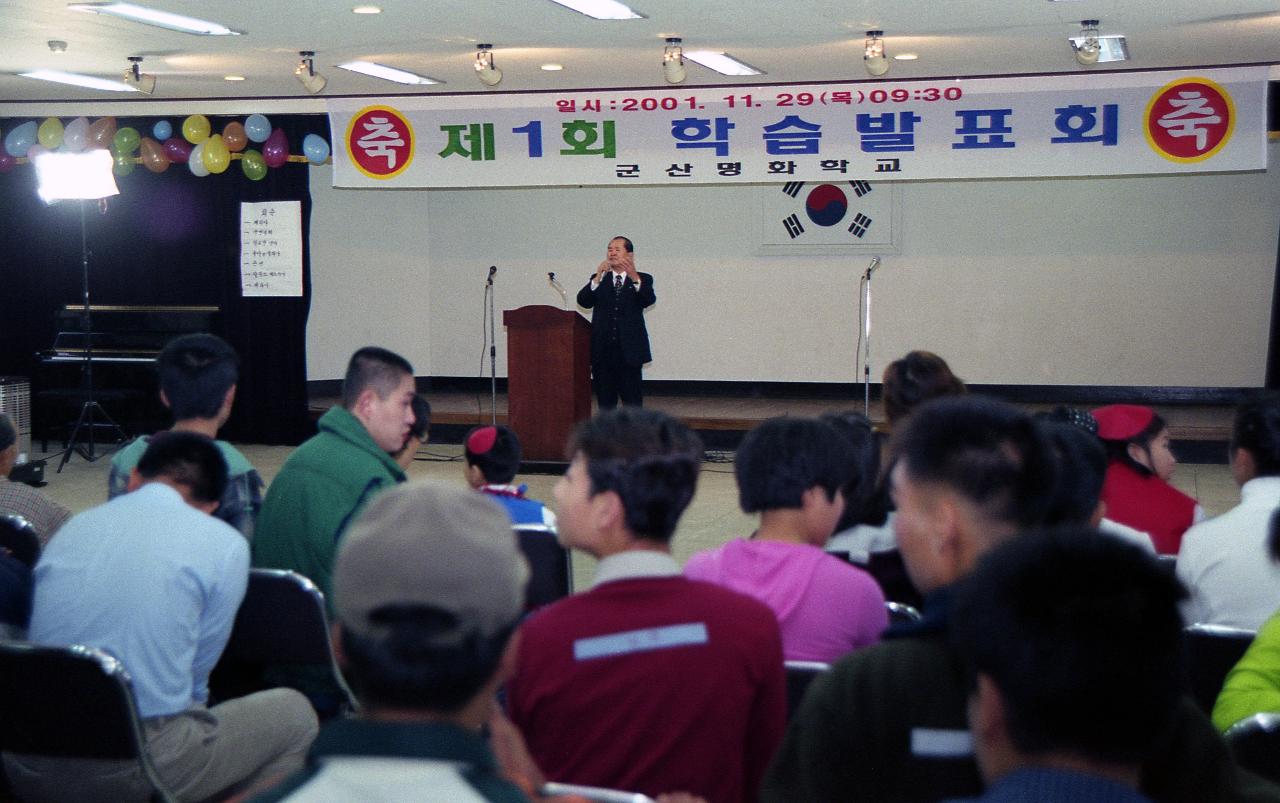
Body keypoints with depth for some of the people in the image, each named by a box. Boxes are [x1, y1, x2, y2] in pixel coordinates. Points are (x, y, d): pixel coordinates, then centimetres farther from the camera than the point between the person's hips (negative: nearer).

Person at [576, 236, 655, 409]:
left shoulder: (643, 279, 6)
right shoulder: (599, 280, 12)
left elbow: (649, 300, -15)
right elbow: (583, 301, -5)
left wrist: (635, 278, -32)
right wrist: (598, 278, -20)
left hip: (629, 349, -2)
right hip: (602, 349, 3)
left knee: (632, 400, -1)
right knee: (605, 400, 7)